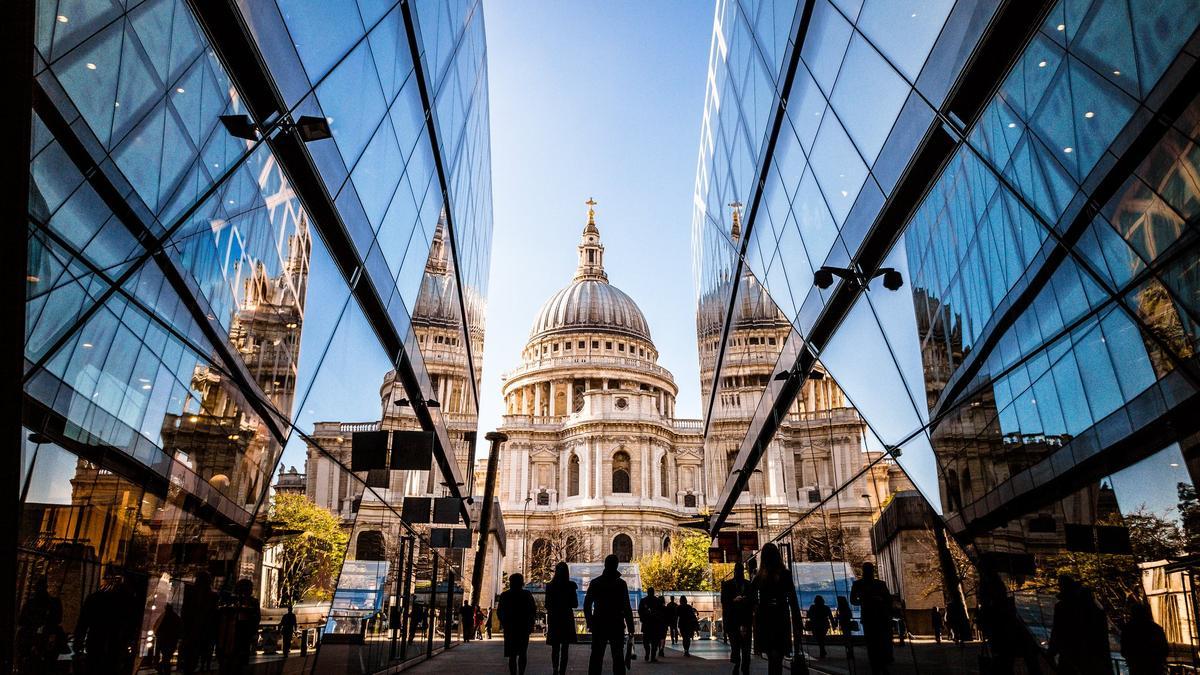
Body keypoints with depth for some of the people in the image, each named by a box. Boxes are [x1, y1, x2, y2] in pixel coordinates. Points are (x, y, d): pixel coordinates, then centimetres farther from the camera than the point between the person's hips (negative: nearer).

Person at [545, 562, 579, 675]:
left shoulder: (550, 586, -5)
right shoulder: (571, 585, -7)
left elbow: (547, 605, -3)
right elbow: (575, 604, -3)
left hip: (553, 619, 1)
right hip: (567, 619, -1)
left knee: (555, 648, 12)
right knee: (564, 649, 6)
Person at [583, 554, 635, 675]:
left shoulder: (595, 582, 1)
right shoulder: (621, 583, -6)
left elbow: (586, 605, 1)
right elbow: (626, 607, -9)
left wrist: (590, 623, 9)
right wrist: (630, 626, -4)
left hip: (599, 625, 2)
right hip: (616, 625, -2)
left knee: (596, 656, 6)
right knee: (618, 656, 4)